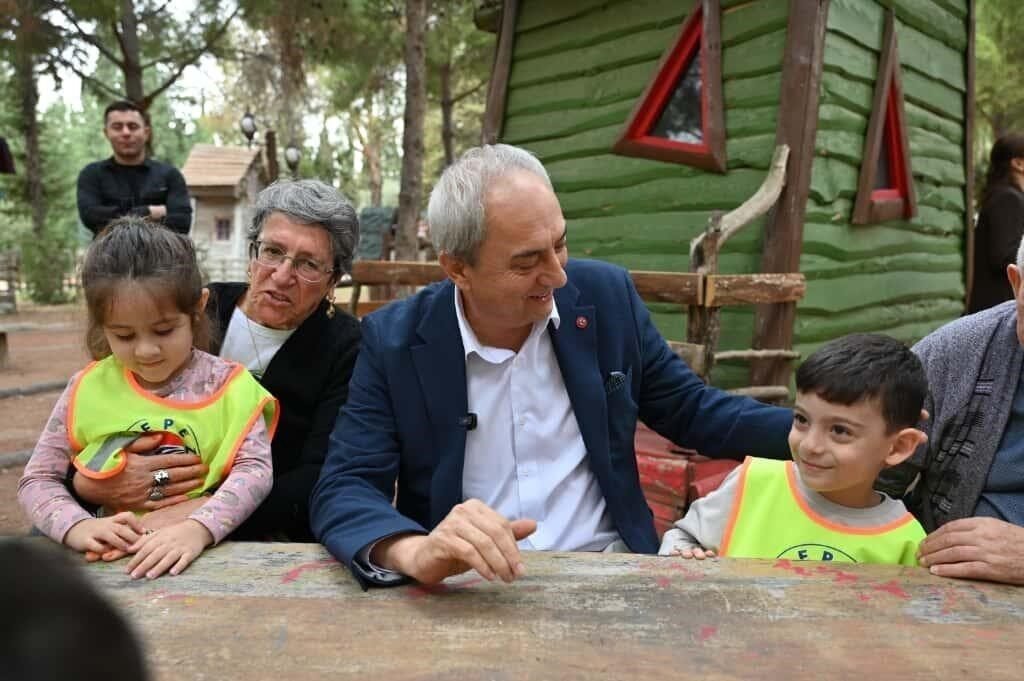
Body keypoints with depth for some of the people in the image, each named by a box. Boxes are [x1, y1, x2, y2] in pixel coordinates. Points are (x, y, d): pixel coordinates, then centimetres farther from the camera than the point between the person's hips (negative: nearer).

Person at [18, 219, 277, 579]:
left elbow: (255, 469, -10)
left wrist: (199, 528, -28)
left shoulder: (227, 385, -1)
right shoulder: (88, 388, 4)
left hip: (202, 556, -1)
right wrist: (76, 525, -13)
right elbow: (37, 479, 8)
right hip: (108, 559, 2)